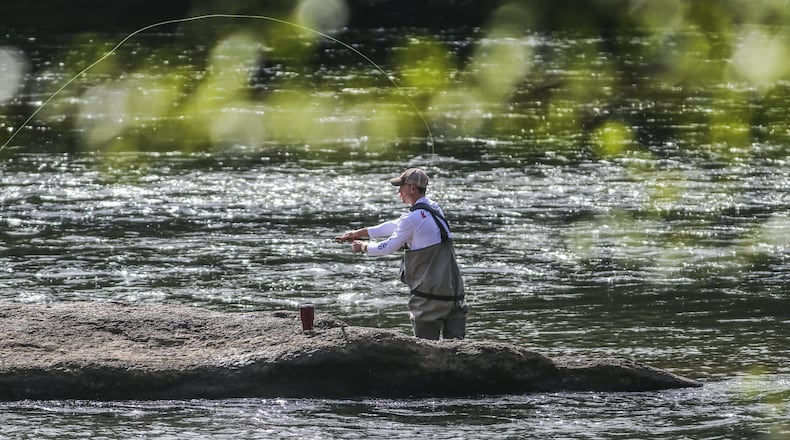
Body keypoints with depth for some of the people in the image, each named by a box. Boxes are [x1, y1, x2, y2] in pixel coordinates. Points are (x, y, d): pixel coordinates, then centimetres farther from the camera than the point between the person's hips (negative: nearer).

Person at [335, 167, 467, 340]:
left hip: (430, 293, -7)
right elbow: (395, 226, 20)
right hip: (454, 291, 7)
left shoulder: (412, 219, -13)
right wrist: (359, 233, 24)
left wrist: (363, 247, 19)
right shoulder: (434, 208, 13)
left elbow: (388, 247, -1)